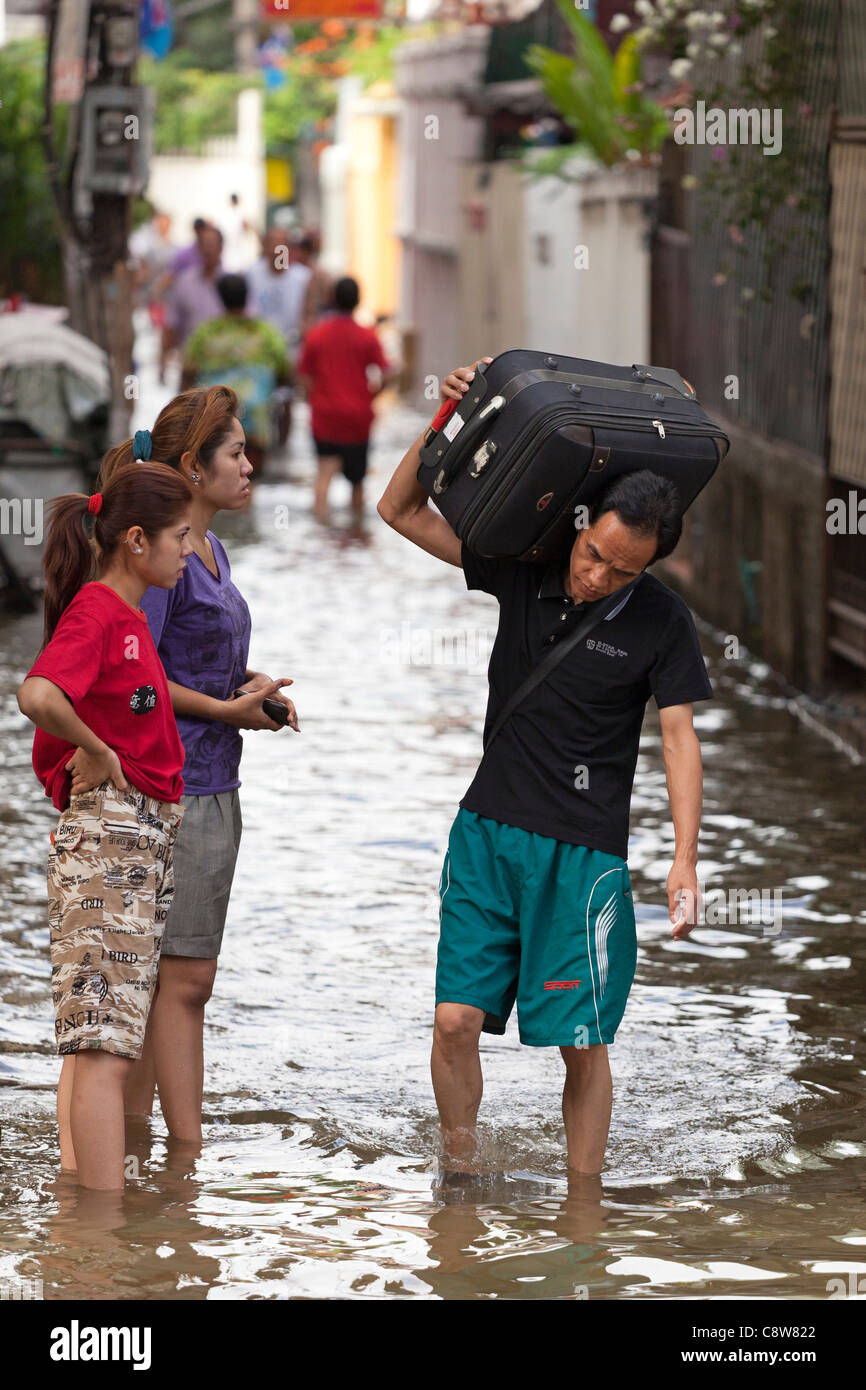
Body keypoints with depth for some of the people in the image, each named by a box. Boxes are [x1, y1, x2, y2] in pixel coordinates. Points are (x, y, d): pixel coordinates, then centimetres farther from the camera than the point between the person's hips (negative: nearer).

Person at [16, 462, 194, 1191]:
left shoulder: (130, 618, 16)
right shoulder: (94, 612, -12)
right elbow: (38, 696, -30)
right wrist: (96, 754, -16)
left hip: (150, 835, 10)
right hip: (107, 832, -10)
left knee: (95, 1044, 10)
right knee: (105, 1048, -12)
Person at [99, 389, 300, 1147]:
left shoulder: (211, 551, 14)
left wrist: (253, 681, 6)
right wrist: (227, 707, -15)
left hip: (214, 786, 9)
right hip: (170, 788, -9)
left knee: (158, 977, 11)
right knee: (183, 979, -8)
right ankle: (190, 1156, -6)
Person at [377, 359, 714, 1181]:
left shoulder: (660, 621, -7)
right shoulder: (523, 569, 1)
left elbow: (679, 737, -7)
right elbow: (400, 510, 6)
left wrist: (684, 860, -16)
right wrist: (447, 419, -7)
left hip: (584, 851, -3)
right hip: (488, 829, 3)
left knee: (582, 1041, -1)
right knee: (456, 1017, -3)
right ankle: (459, 1175, 12)